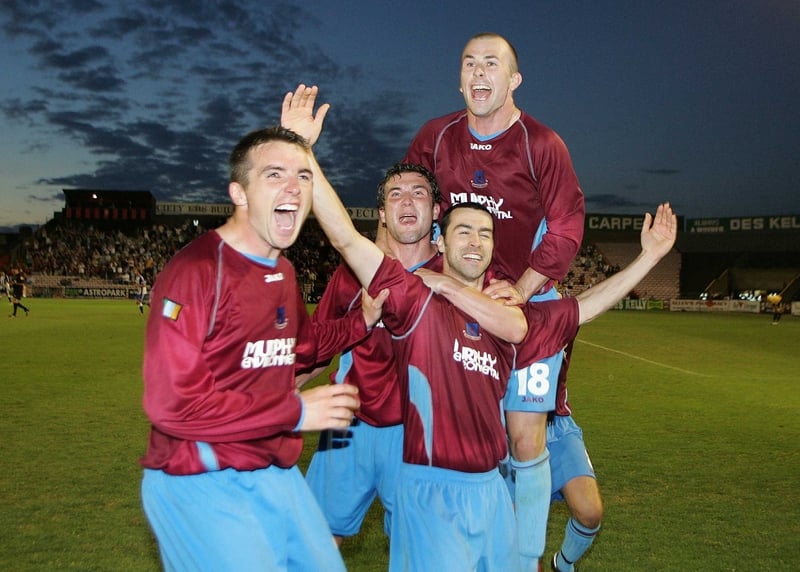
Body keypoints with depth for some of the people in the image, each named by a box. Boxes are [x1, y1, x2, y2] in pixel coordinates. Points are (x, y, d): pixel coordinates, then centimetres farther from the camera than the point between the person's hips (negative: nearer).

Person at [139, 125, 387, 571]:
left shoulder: (283, 272, 7)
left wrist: (362, 322, 7)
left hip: (277, 474, 8)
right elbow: (172, 403, -26)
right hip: (202, 484, -8)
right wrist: (296, 412, -20)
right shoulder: (196, 271, -21)